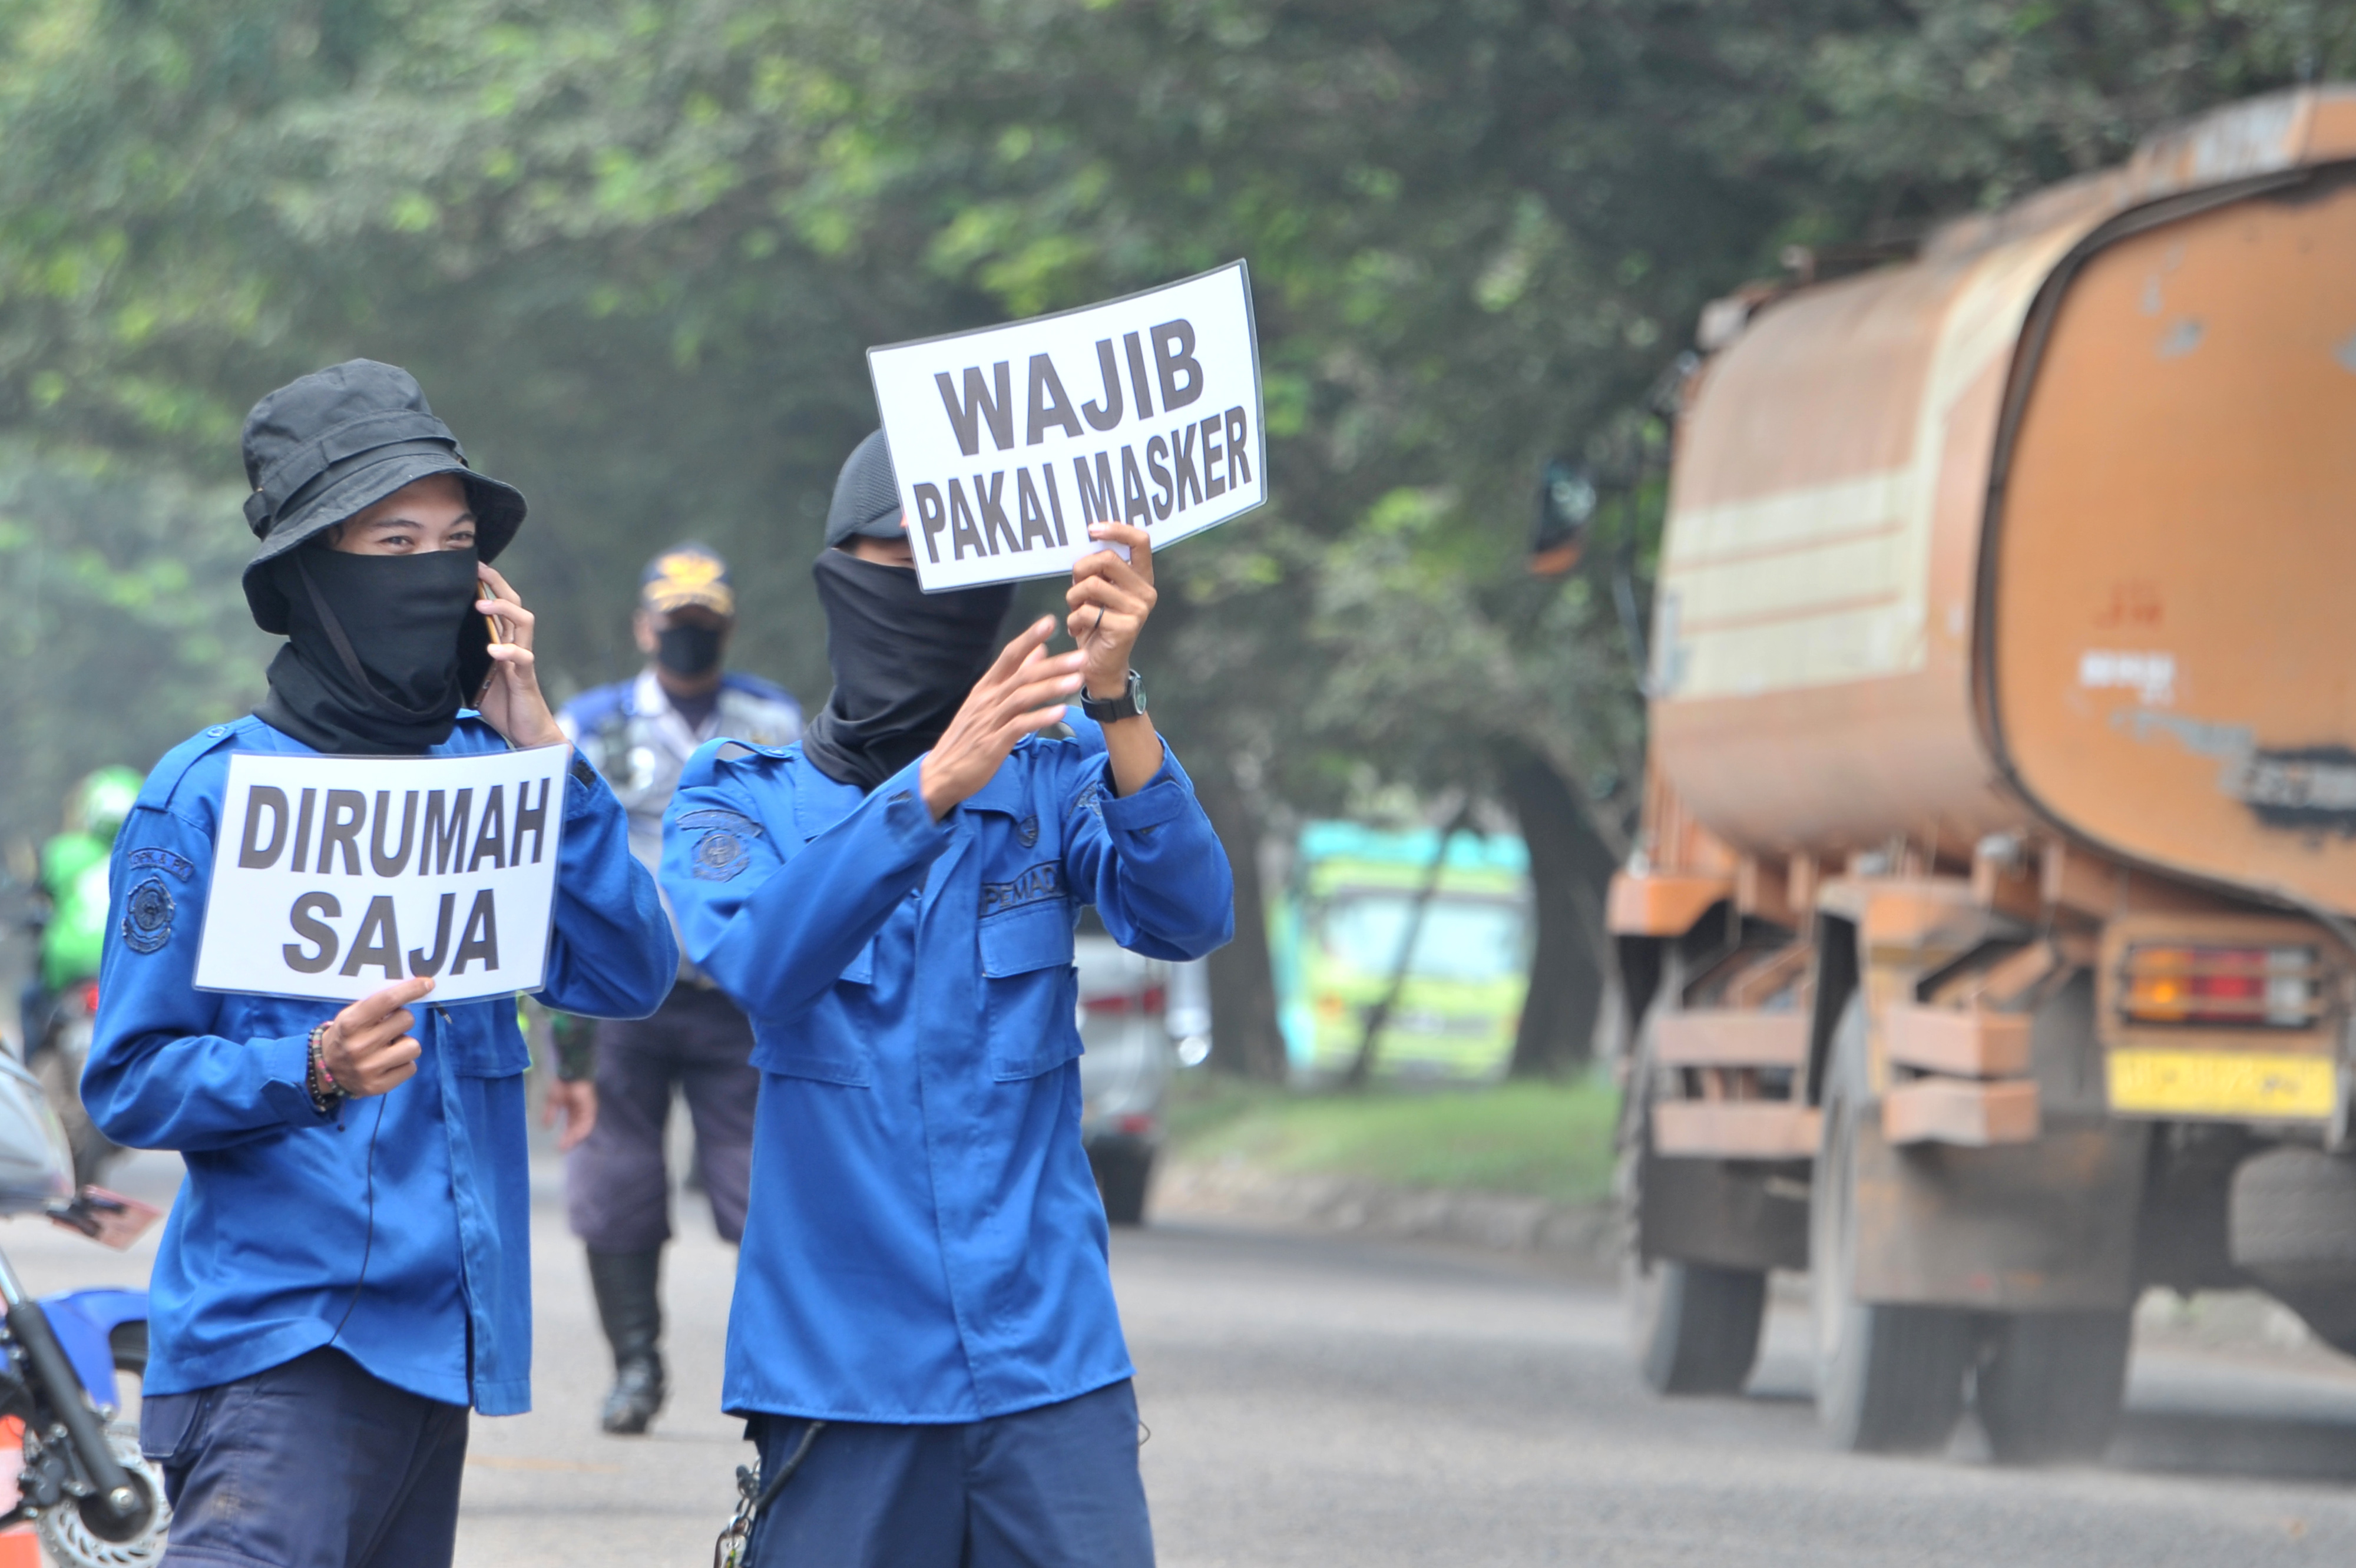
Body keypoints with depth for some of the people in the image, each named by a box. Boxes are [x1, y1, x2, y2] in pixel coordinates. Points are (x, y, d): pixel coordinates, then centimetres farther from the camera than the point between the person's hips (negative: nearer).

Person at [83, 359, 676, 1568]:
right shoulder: (211, 795, -3)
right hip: (276, 1331, -6)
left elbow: (628, 977, 1)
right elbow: (131, 1083, -4)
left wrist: (539, 747, -3)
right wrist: (313, 1071, -22)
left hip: (442, 1334, 6)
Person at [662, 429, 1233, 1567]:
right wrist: (933, 787, -30)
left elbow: (1188, 916, -11)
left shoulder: (1055, 784, 8)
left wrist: (1115, 702, -26)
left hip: (1050, 1358, 1)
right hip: (839, 1374, -1)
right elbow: (759, 959, -17)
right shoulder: (740, 802, 4)